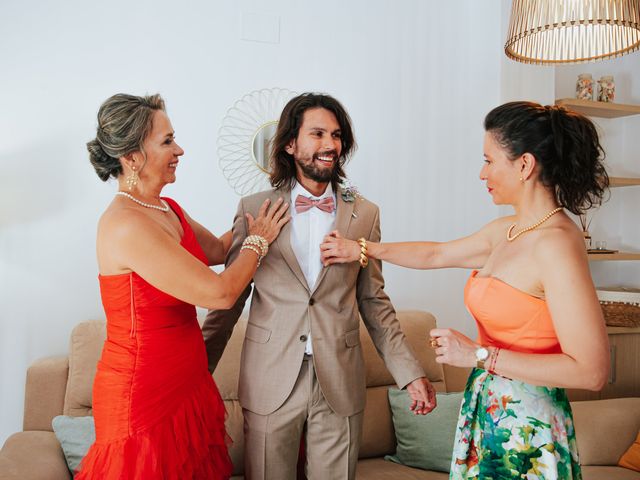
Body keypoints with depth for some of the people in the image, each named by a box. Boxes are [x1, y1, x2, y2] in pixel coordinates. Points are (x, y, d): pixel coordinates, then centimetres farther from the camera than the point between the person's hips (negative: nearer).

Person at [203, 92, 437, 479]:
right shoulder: (254, 209, -1)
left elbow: (374, 301, 7)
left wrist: (410, 373, 3)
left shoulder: (365, 214, 3)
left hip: (340, 385, 1)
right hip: (270, 383, -1)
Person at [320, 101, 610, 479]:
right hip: (488, 411, 8)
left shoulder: (556, 243, -21)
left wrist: (478, 355, -21)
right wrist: (361, 249, 25)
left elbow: (591, 370, -24)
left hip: (526, 426, -7)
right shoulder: (506, 231, 4)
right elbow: (435, 254, 20)